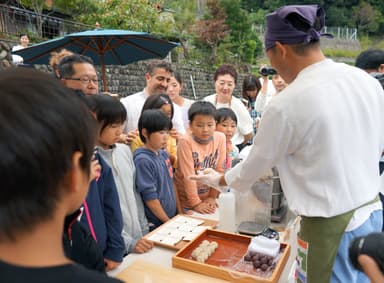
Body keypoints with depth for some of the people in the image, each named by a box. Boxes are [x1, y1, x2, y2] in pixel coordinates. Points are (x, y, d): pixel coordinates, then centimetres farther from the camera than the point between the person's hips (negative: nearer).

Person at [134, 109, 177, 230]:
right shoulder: (143, 160, -19)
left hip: (173, 217, 7)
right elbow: (150, 198, -18)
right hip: (154, 225, -7)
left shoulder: (164, 154, 2)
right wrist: (168, 222, -11)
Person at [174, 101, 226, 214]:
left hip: (208, 199, 3)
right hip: (185, 200, -3)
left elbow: (219, 170, -4)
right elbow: (188, 175, -19)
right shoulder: (186, 141, -19)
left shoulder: (220, 138, -8)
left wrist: (212, 197, -4)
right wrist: (196, 203, -17)